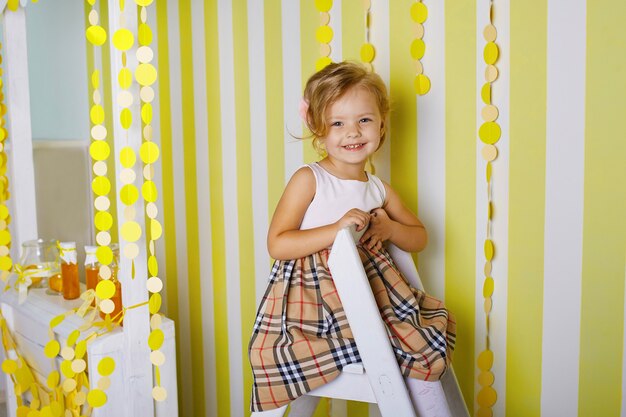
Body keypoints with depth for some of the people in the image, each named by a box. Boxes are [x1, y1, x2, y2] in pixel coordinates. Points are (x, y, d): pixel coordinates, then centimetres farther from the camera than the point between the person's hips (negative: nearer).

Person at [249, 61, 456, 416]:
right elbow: (277, 244, -13)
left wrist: (390, 228, 0)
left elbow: (420, 238, 22)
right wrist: (336, 230, -23)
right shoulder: (308, 180, -5)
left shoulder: (380, 189, 12)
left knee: (428, 344, -7)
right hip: (314, 295, -4)